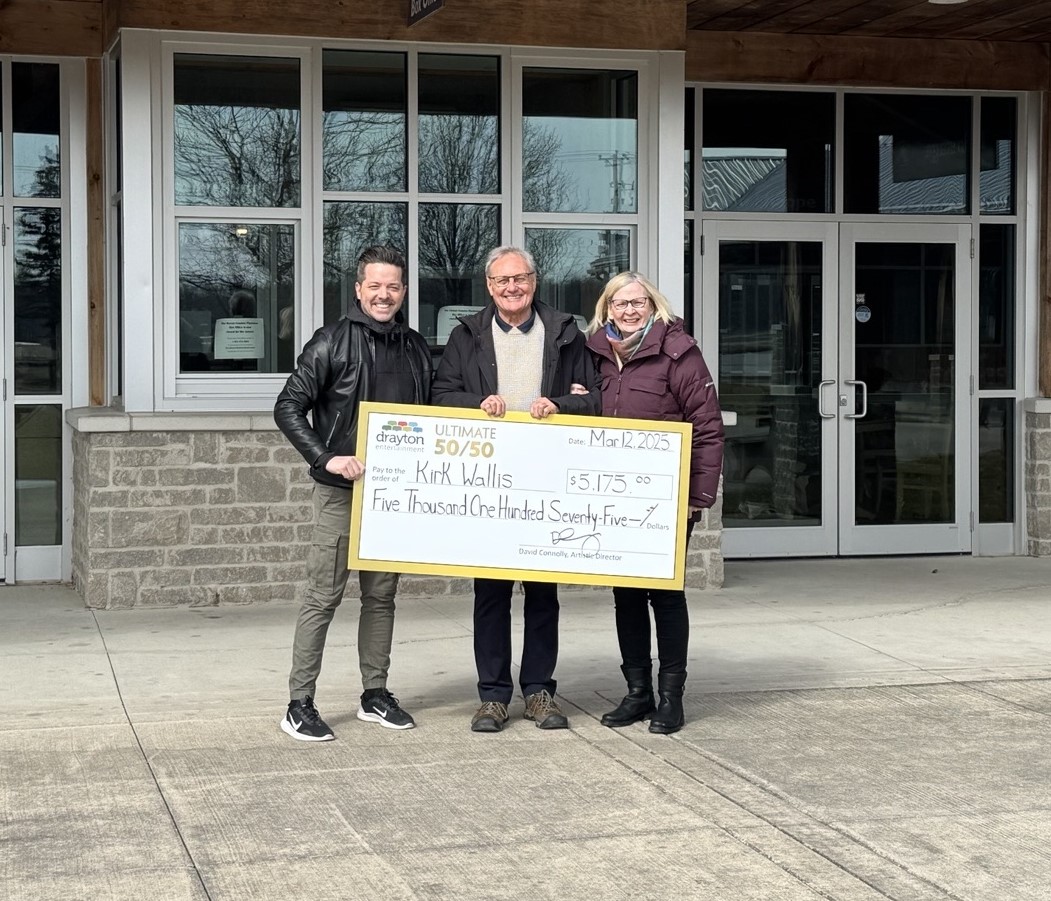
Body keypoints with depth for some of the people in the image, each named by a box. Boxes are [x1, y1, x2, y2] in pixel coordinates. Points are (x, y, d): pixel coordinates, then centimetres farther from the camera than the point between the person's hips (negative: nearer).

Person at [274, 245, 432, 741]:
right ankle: (299, 704, 2)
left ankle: (376, 694, 22)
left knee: (382, 594, 12)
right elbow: (288, 407, -9)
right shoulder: (332, 342, -6)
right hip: (341, 491, -5)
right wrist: (326, 459, -18)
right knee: (323, 596, -3)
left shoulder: (416, 348, 11)